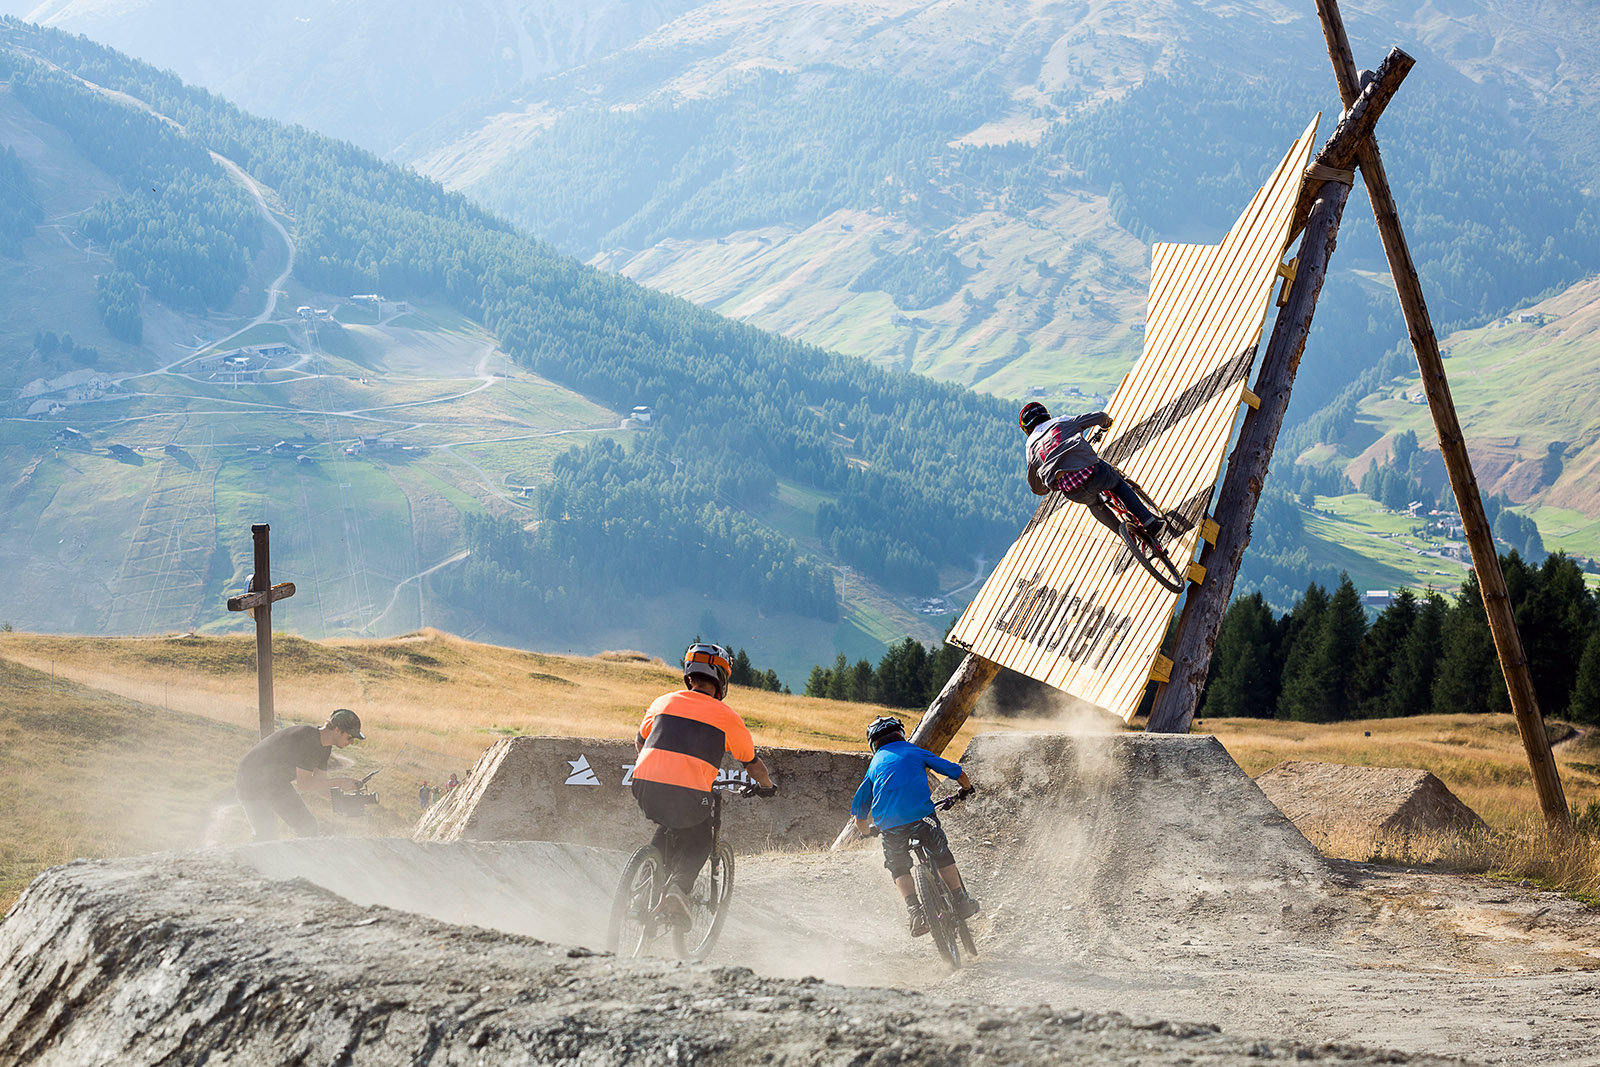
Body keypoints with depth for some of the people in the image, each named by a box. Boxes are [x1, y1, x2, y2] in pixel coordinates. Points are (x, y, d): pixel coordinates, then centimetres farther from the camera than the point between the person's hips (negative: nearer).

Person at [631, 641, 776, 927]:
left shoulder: (663, 702, 17)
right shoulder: (726, 717, 9)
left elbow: (640, 744, 33)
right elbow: (753, 763, 20)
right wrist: (767, 786, 40)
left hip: (645, 785, 3)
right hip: (689, 794, -3)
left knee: (669, 829, 31)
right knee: (698, 843, 22)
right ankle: (678, 887, -5)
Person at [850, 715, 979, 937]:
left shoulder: (874, 765, 26)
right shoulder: (915, 752, 22)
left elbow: (860, 822, 24)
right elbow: (958, 773, 21)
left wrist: (869, 831, 44)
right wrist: (967, 790, 42)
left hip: (889, 824, 1)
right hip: (921, 815, -1)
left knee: (898, 867, 20)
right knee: (942, 854, 22)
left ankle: (913, 907, 0)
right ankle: (961, 900, 19)